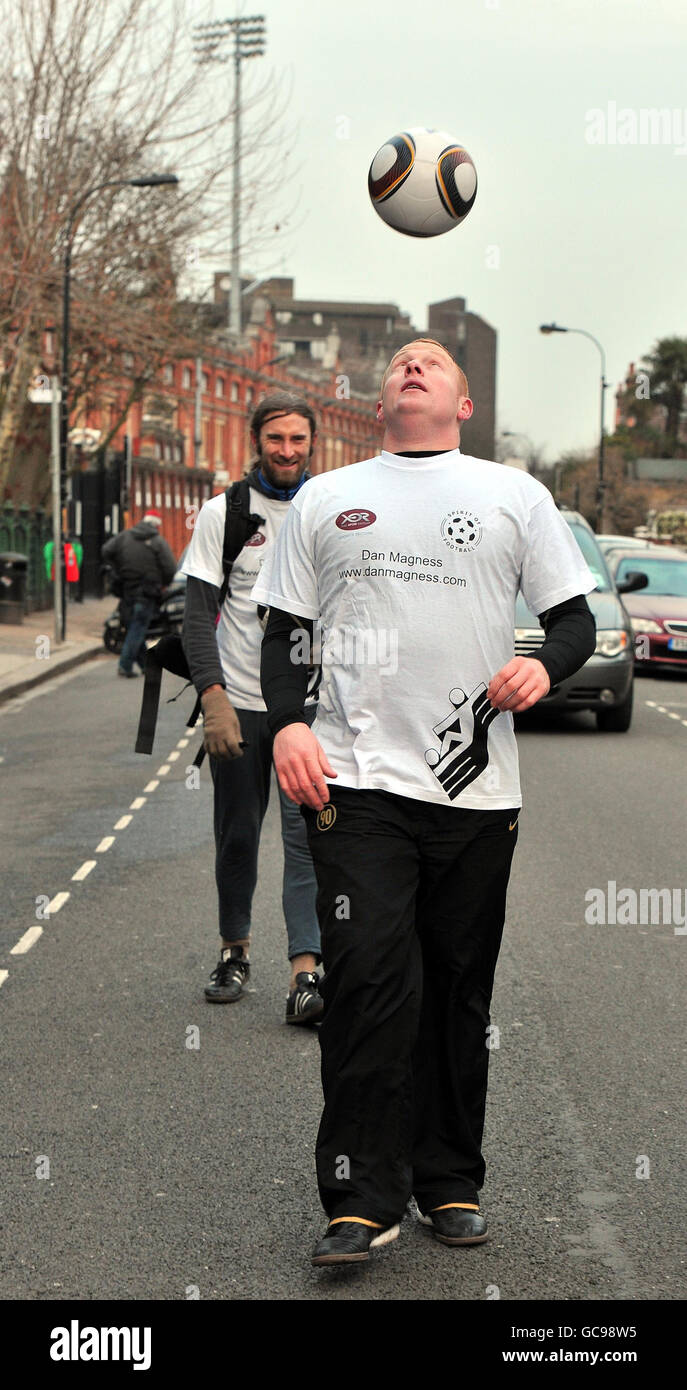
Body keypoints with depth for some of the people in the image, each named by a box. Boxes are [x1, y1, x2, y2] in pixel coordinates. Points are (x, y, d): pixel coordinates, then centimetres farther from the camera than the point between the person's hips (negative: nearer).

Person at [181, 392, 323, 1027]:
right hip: (238, 702, 0)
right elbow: (199, 614, -4)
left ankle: (306, 974, -14)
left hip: (311, 701, 0)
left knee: (307, 835, -10)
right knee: (238, 836, 9)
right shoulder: (224, 514, 0)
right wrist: (212, 696, -16)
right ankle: (235, 952, 27)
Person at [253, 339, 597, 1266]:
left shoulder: (515, 494, 13)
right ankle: (362, 1200, -6)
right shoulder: (325, 499, 15)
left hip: (477, 785, 1)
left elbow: (576, 619, 11)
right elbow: (284, 626, 14)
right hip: (356, 779, -1)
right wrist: (287, 723, -4)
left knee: (460, 989, 7)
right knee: (369, 979, -12)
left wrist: (545, 667, -12)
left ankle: (451, 1184, 20)